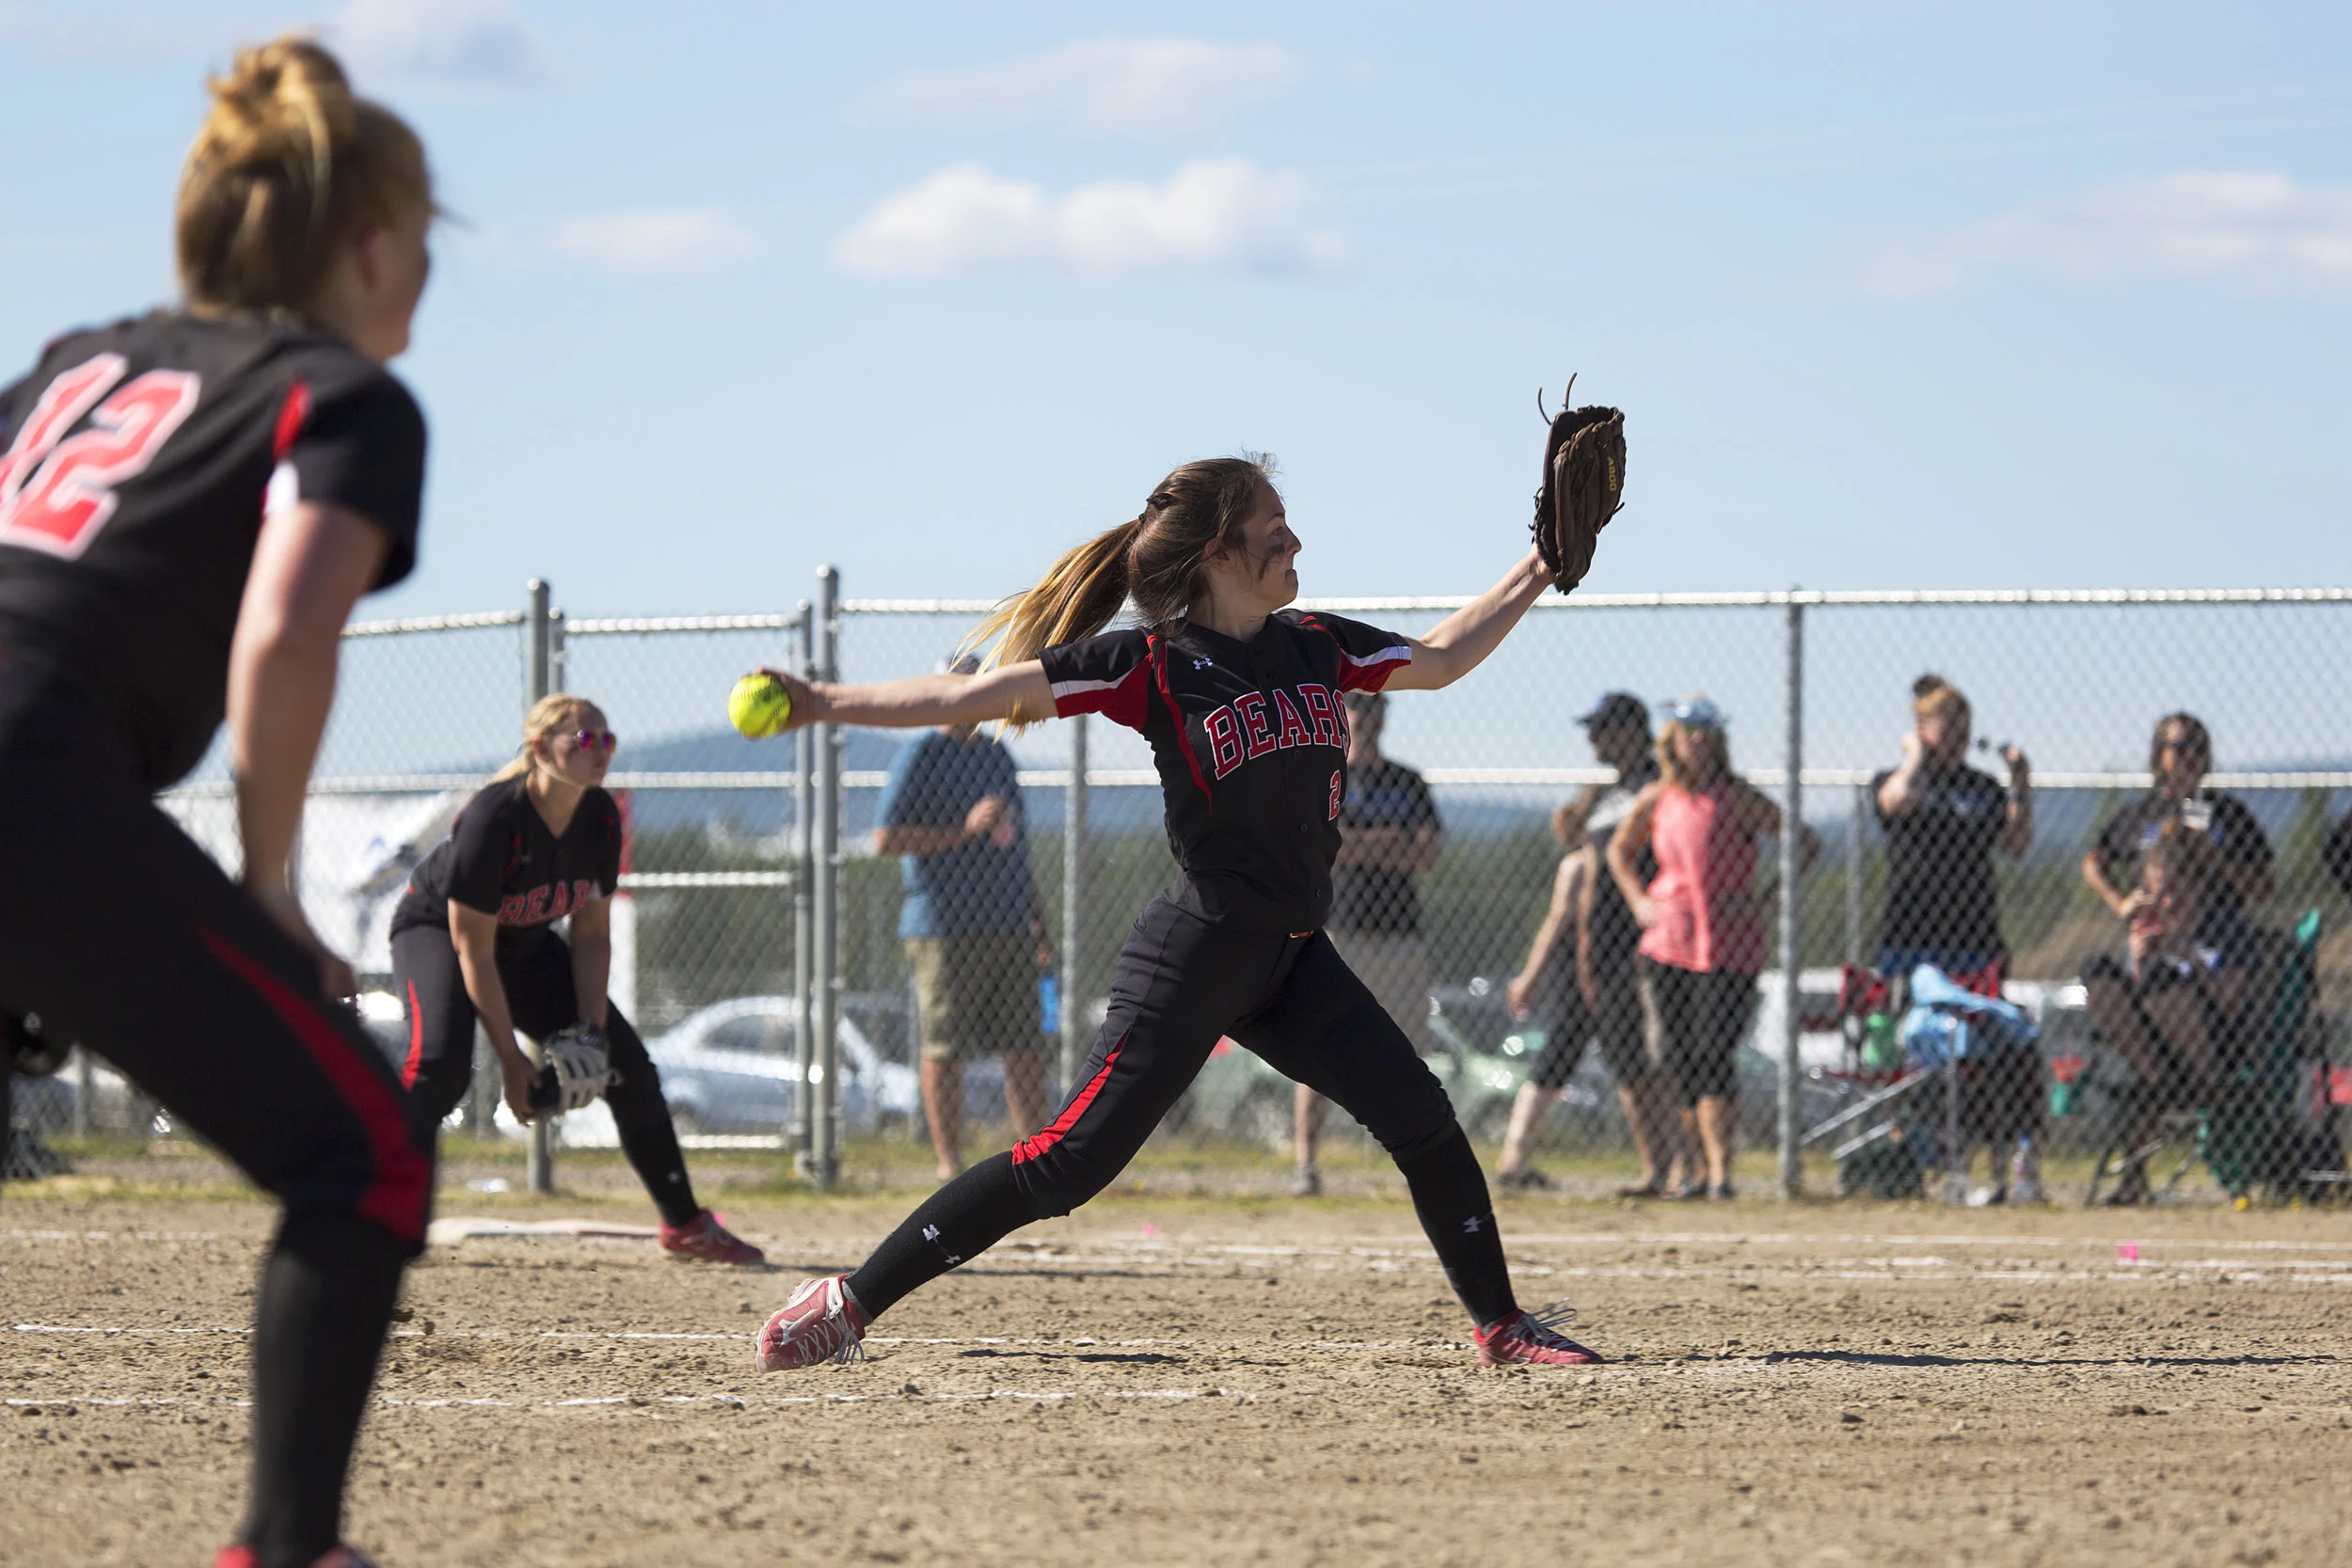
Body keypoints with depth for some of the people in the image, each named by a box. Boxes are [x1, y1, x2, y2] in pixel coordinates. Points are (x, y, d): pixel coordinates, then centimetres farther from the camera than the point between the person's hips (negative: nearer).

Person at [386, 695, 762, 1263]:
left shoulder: (600, 817, -14)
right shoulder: (493, 818, -34)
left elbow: (591, 934, -3)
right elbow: (471, 950, -29)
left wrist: (591, 1031, -12)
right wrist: (511, 1058, -28)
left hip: (525, 944, 7)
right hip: (434, 931, -7)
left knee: (627, 1061, 4)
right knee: (442, 1063, -34)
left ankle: (685, 1225, 19)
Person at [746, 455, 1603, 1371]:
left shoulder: (1314, 646, 7)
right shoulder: (1152, 666, -11)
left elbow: (1441, 660, 25)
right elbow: (975, 695, -13)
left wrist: (1534, 574, 20)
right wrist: (821, 705, -19)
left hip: (1291, 957, 7)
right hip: (1194, 953, -7)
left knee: (1422, 1122, 4)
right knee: (1073, 1160, -12)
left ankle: (1500, 1328, 21)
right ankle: (845, 1304, -8)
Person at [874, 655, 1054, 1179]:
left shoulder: (997, 754, 19)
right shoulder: (921, 755, -3)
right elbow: (887, 839, -11)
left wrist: (1037, 922, 20)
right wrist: (964, 830, -18)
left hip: (1009, 928, 6)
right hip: (944, 932, -6)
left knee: (1026, 1045, 4)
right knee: (945, 1048, -3)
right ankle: (950, 1162, 2)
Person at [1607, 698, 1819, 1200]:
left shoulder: (1738, 797, -6)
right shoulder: (1655, 800, 6)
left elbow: (1806, 842, -4)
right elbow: (1619, 849, 24)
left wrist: (1767, 895, -10)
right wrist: (1638, 901, 11)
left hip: (1730, 947, -5)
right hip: (1668, 946, 5)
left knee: (1714, 1054, -14)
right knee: (1677, 1056, 5)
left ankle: (1720, 1172, -16)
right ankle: (1701, 1165, 17)